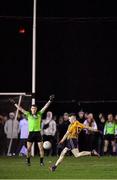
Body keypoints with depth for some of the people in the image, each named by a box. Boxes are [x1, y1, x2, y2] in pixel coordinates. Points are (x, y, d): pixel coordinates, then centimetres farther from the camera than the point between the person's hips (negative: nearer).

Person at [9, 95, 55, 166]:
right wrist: (14, 103, 7)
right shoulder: (28, 114, 7)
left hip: (38, 133, 0)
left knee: (41, 148, -3)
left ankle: (42, 161, 5)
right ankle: (28, 161, 12)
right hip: (31, 133, 0)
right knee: (28, 149, 0)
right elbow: (20, 109, 8)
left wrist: (50, 101, -4)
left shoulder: (39, 114, 6)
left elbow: (45, 107, 3)